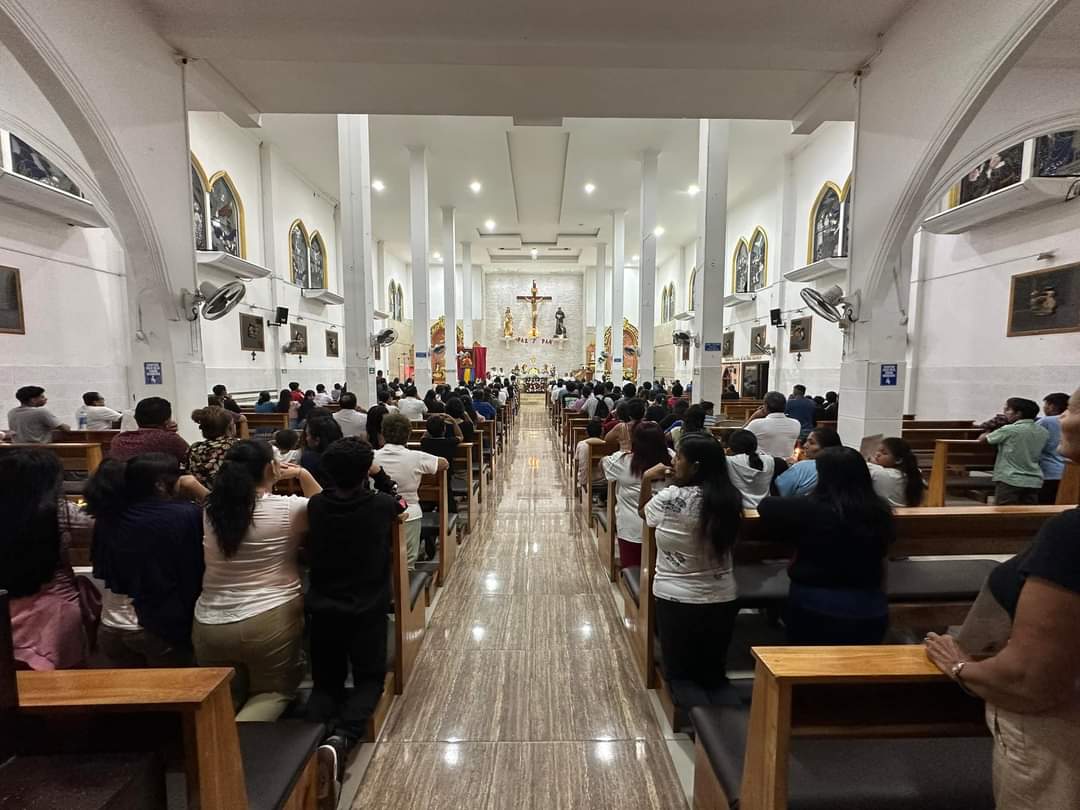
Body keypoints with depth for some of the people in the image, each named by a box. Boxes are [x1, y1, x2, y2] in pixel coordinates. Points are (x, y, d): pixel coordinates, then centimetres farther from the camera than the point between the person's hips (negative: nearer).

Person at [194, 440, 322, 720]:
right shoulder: (288, 508, -14)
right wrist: (303, 474, 6)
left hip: (210, 624, 4)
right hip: (270, 621, -4)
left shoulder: (210, 511, -2)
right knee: (275, 691, 18)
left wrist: (270, 481, 17)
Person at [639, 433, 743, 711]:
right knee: (714, 672, 26)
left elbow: (643, 511, 1)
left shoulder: (669, 499, -21)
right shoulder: (731, 499, -9)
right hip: (722, 599, 4)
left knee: (680, 673, 14)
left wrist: (647, 480, 5)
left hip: (676, 599, -4)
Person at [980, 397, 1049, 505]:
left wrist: (986, 434, 26)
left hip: (1010, 480, -6)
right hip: (1034, 481, 6)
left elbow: (983, 439, 3)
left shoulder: (1008, 429, -11)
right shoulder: (1044, 432, 8)